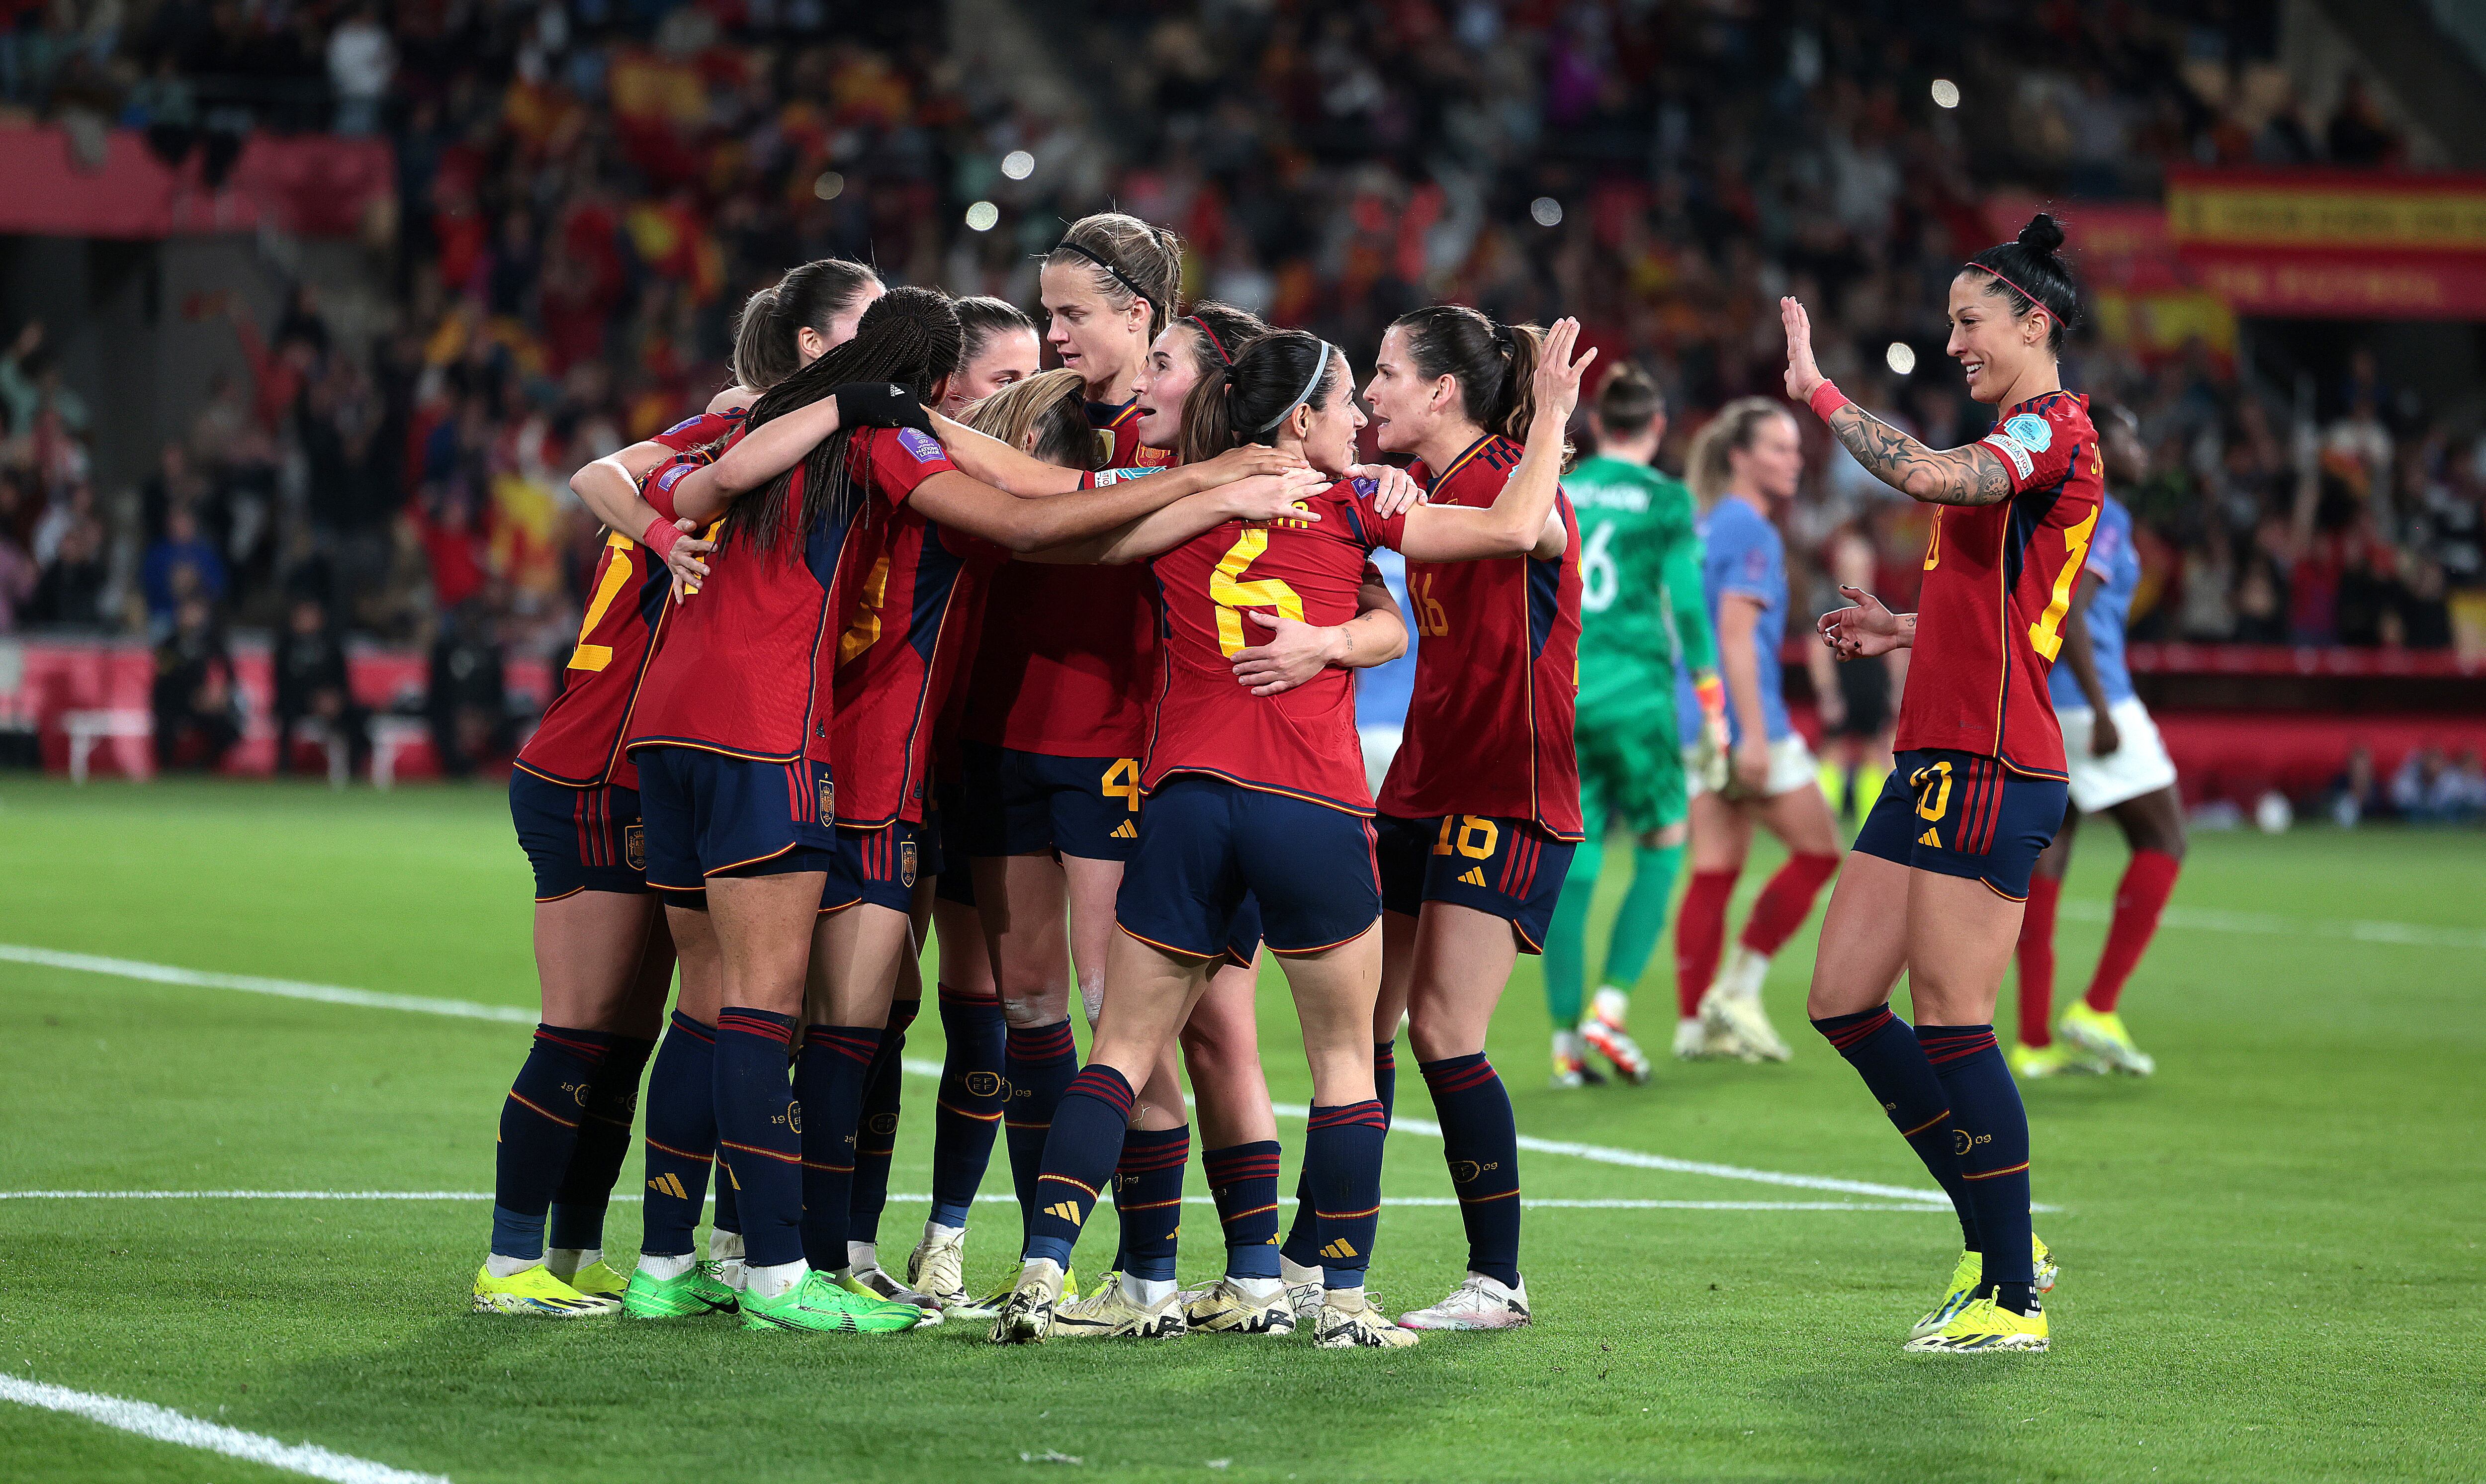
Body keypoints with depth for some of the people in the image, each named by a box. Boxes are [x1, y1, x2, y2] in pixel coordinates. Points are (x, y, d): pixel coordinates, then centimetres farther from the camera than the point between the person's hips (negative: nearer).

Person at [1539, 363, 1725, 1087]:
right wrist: (1711, 702, 1)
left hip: (1558, 693, 4)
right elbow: (1687, 605, -5)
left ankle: (1566, 1038, 3)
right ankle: (1609, 1008, -4)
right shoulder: (1666, 500, -2)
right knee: (1662, 846, 10)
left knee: (1572, 864, 6)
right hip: (1634, 690, -4)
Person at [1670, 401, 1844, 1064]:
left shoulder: (1710, 526, 16)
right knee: (1817, 849, 1)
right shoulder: (1751, 531, -11)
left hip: (1700, 717, 9)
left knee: (1716, 869, 7)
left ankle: (1694, 1022, 3)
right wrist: (1754, 736, -23)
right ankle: (1737, 990, -1)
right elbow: (1738, 637, -19)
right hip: (1743, 718, -9)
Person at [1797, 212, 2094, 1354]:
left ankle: (2013, 1298, -2)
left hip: (1993, 767, -10)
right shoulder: (2018, 441, 21)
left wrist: (1819, 392, -19)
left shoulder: (2055, 428, -10)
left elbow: (1928, 476, -29)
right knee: (1843, 1002, 8)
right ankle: (1998, 1239, 16)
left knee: (1950, 1022, -9)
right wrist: (1907, 630, 19)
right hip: (1941, 757, 10)